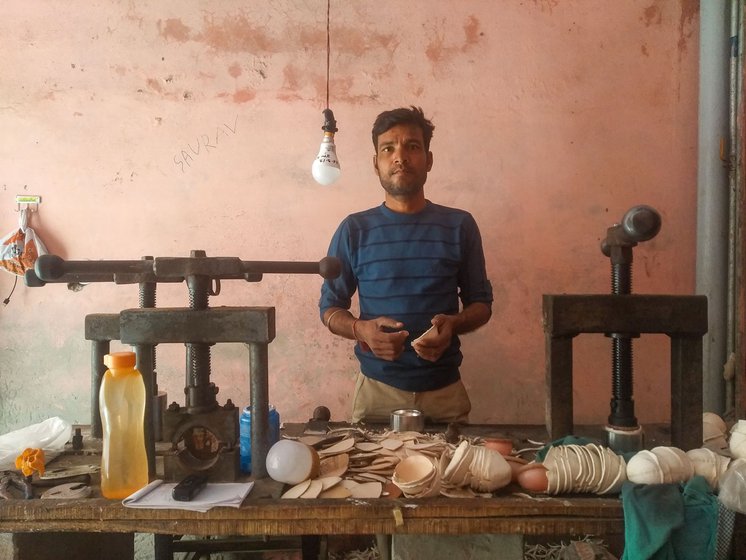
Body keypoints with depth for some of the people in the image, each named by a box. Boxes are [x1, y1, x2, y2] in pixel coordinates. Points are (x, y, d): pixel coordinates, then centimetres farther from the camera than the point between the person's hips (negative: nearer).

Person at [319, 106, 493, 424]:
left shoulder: (459, 226, 0)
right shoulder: (354, 230, -1)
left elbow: (481, 303, 7)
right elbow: (330, 306, 5)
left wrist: (453, 324, -15)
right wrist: (361, 329, -17)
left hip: (445, 390, 1)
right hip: (376, 390, 0)